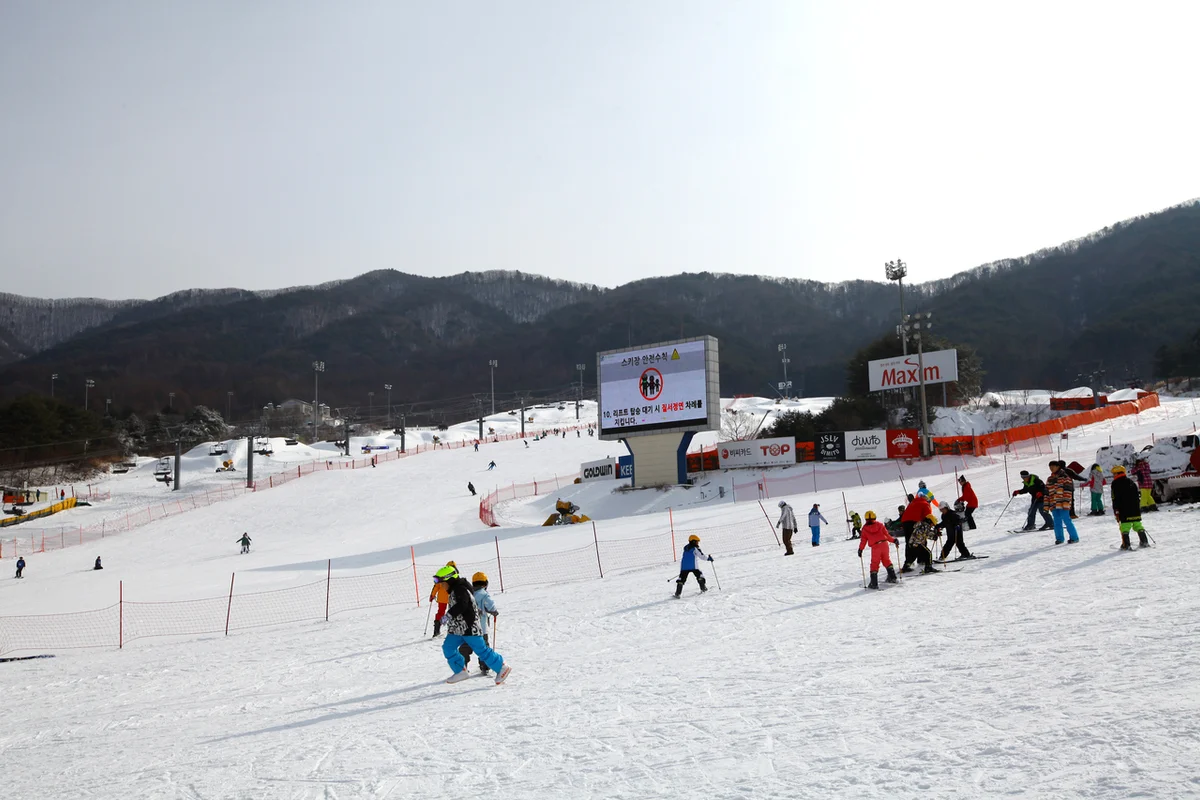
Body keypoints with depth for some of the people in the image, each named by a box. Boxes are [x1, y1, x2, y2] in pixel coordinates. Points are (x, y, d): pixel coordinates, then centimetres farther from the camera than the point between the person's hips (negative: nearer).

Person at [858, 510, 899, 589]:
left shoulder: (865, 528, 5)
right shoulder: (879, 524, 9)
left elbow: (863, 540, 4)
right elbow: (886, 534, 9)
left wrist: (860, 549, 10)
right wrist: (893, 540, 19)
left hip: (875, 547, -3)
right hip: (884, 544, 3)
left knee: (874, 564, 0)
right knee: (886, 560, 21)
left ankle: (874, 583, -4)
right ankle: (892, 577, 23)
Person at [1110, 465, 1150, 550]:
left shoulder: (1115, 483, -4)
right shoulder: (1131, 481, 15)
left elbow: (1115, 498, -9)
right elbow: (1138, 494, 19)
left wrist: (1116, 511, -6)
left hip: (1124, 511, -6)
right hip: (1135, 509, 6)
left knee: (1125, 526, -5)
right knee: (1138, 525, 13)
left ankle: (1126, 544, -10)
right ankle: (1144, 541, 12)